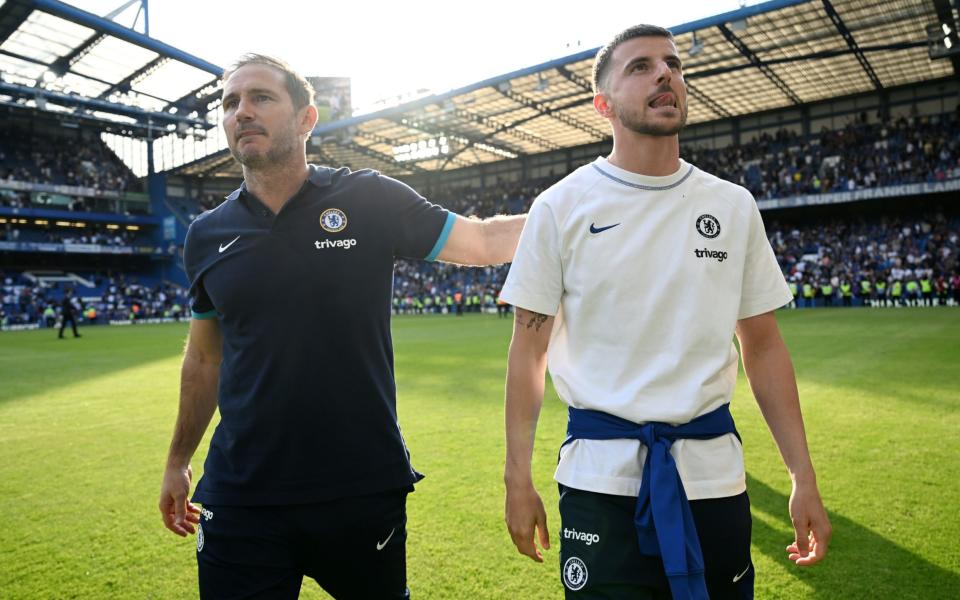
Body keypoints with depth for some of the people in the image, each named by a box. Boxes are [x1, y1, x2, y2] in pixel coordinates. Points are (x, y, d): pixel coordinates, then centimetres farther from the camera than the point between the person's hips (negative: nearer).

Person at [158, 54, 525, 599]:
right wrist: (178, 462, 20)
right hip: (241, 499, 2)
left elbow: (484, 241, 1)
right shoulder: (207, 236, 4)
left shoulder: (371, 201, -5)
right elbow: (205, 359, 14)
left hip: (365, 492, -1)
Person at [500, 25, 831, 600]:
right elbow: (529, 349, -3)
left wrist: (804, 478, 4)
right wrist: (519, 479, -5)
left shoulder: (734, 206, 4)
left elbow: (763, 346, 7)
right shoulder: (561, 206, -4)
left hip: (714, 471, 3)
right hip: (602, 475, -2)